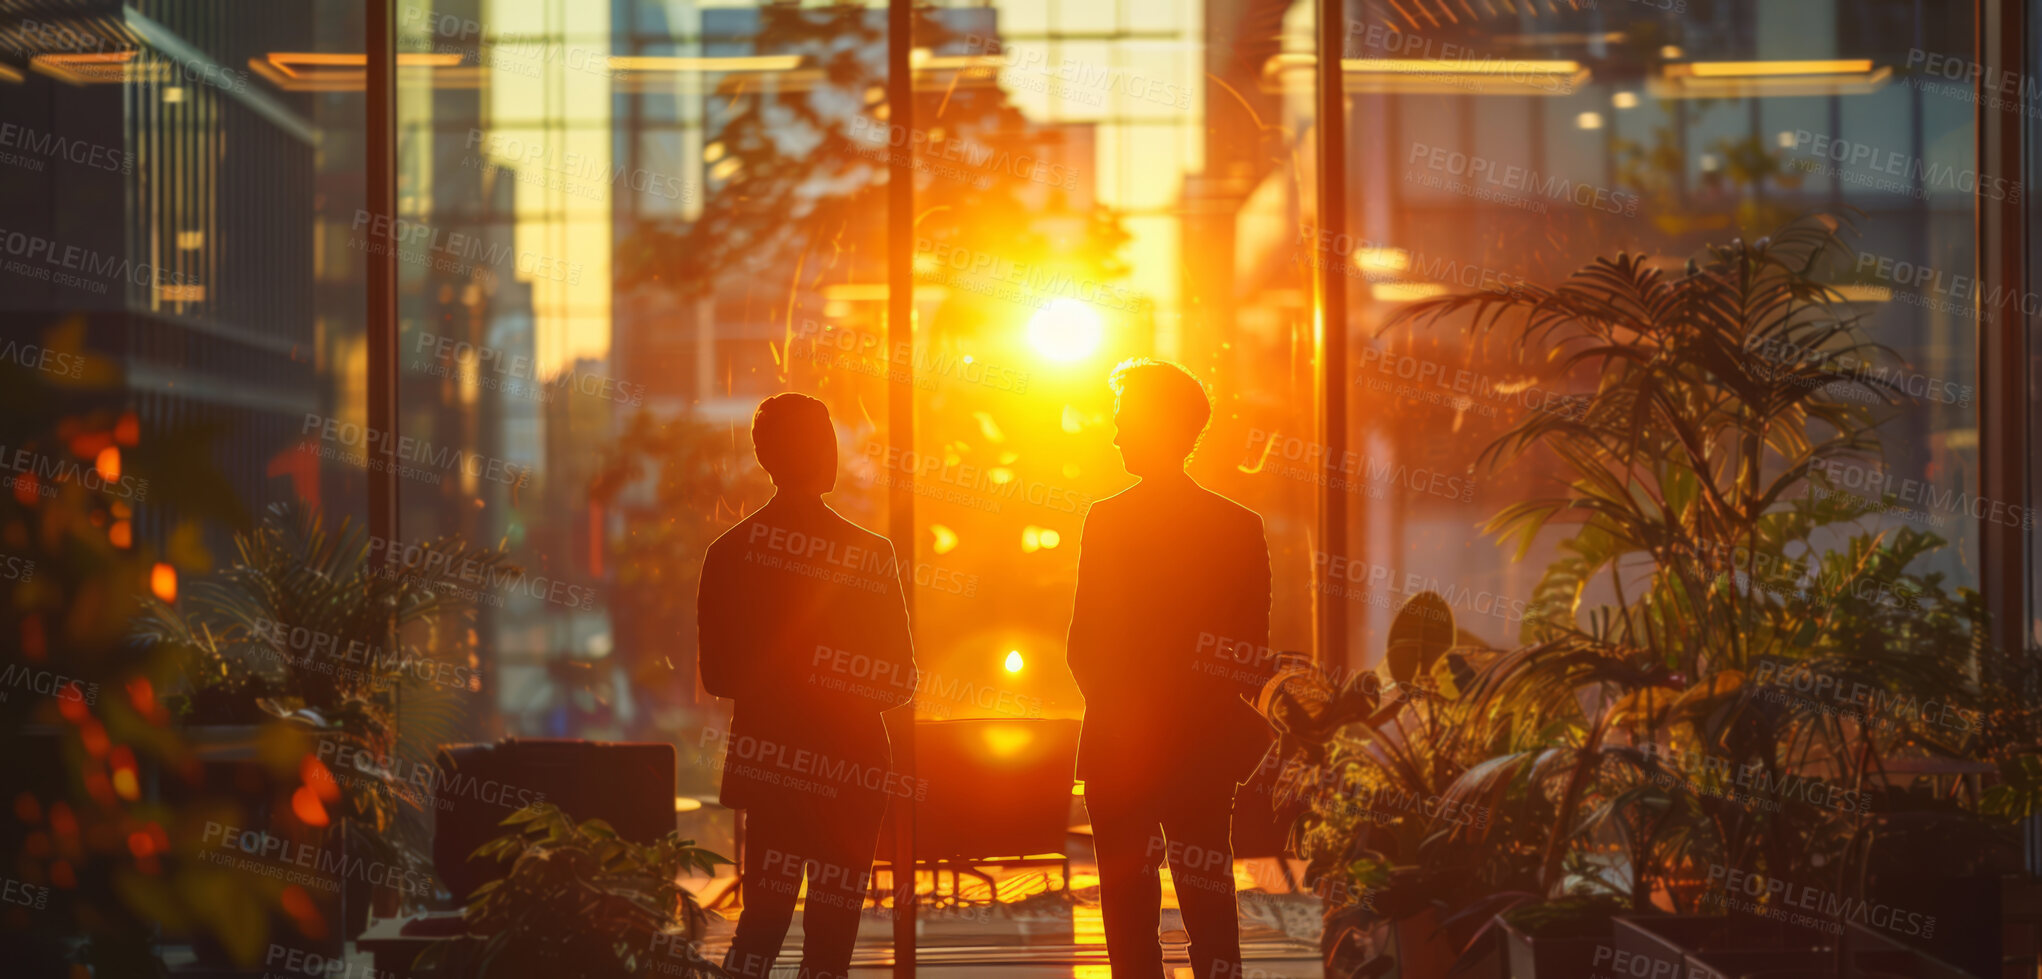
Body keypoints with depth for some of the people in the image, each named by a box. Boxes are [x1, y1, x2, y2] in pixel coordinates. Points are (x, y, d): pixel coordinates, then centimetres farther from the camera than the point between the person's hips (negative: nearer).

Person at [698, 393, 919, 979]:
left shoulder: (729, 552, -1)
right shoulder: (871, 555, -9)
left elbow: (717, 677, 3)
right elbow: (900, 680, -4)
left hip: (765, 758, 3)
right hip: (852, 764, -3)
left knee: (765, 912, 13)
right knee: (832, 924, 3)